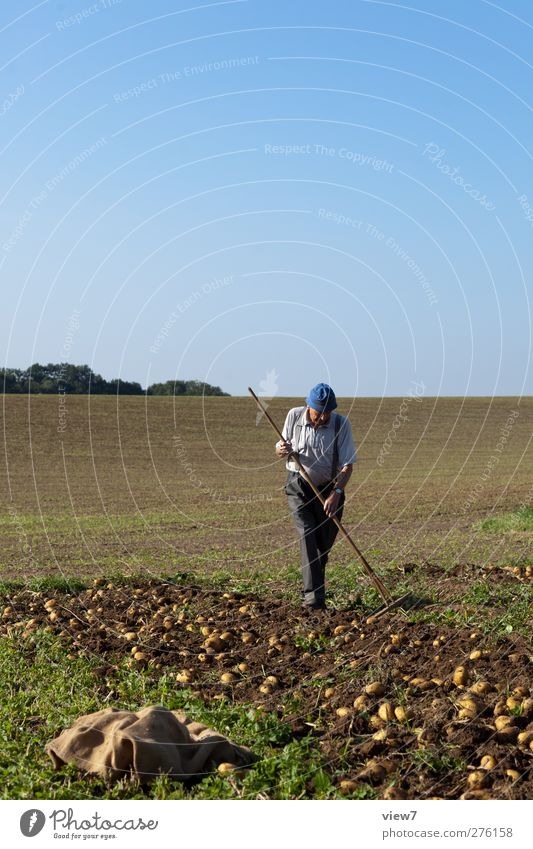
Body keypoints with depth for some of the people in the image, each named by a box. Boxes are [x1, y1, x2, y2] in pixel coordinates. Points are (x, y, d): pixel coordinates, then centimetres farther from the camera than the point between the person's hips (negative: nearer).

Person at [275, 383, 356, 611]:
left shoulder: (341, 424, -14)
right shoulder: (294, 416, -8)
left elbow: (347, 465, -15)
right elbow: (281, 449, 6)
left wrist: (336, 494, -28)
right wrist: (282, 450, -20)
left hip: (329, 491, 0)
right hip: (298, 487, 0)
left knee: (323, 544, 5)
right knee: (307, 535, -18)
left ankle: (316, 587, 32)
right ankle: (313, 596, -25)